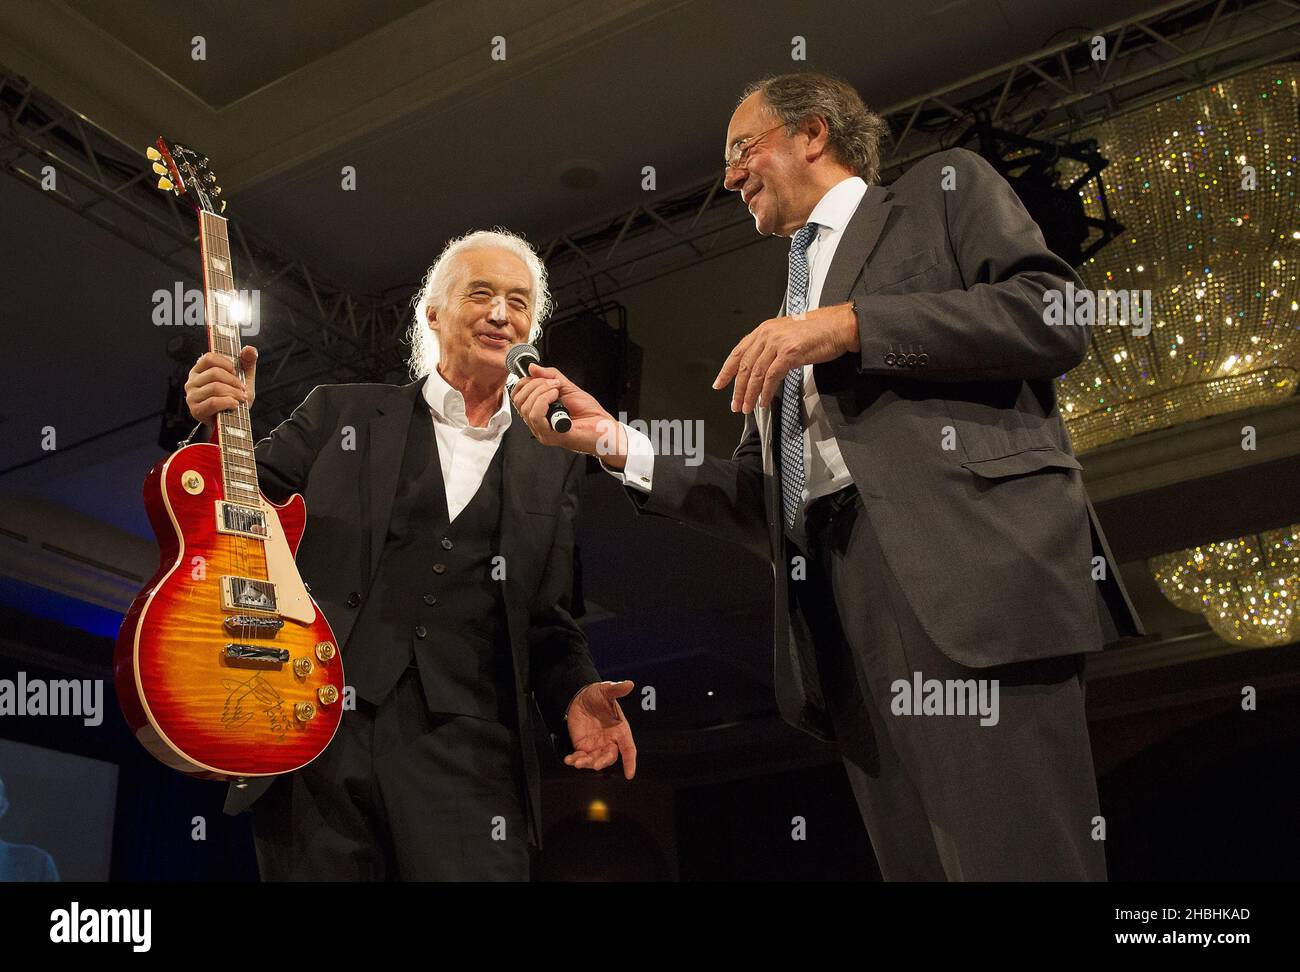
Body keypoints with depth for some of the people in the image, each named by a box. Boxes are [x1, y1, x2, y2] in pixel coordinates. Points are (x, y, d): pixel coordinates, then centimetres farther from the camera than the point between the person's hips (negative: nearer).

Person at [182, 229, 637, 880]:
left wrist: (575, 693, -2)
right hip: (315, 731, 0)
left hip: (466, 749, 1)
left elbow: (547, 618, 16)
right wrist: (220, 427, -6)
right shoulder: (340, 413, 11)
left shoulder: (554, 465, 14)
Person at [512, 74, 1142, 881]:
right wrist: (610, 438, 15)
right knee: (919, 863, 1)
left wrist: (850, 325, -7)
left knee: (1015, 859, -14)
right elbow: (763, 507, 24)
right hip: (840, 607, 6)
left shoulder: (944, 190, 15)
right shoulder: (785, 324, 30)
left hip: (972, 566, -6)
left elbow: (1054, 315, -3)